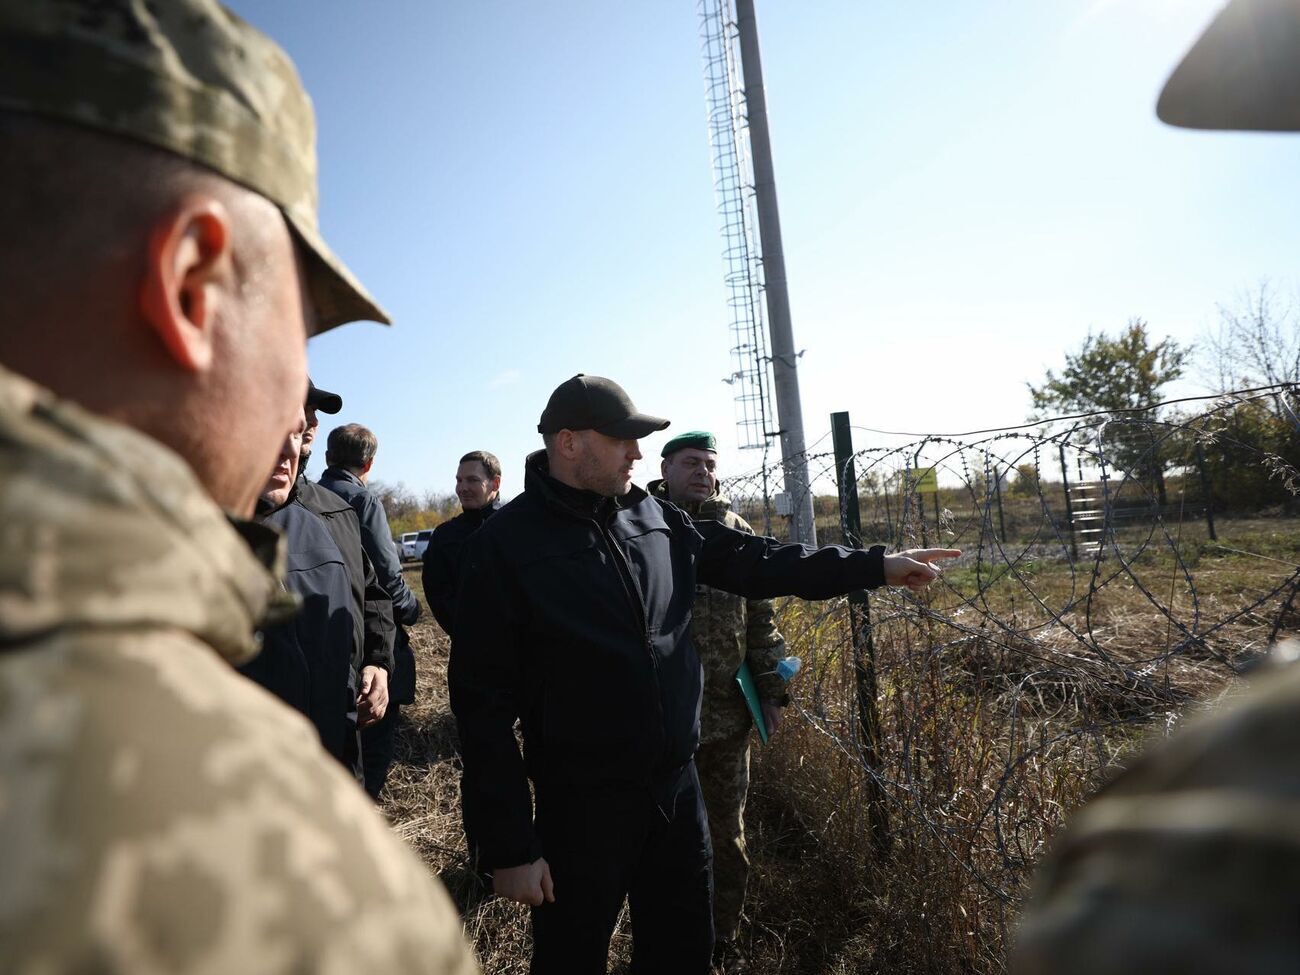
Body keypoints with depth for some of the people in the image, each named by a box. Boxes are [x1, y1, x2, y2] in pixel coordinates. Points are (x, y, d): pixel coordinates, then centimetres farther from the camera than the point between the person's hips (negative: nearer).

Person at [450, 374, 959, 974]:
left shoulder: (654, 518, 1)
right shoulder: (505, 544, -16)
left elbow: (752, 561, 9)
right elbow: (484, 703, -15)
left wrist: (875, 565, 7)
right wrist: (509, 847, -14)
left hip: (677, 785, 5)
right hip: (582, 808, -5)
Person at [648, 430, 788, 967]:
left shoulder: (735, 531, 5)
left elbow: (760, 619, 8)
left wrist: (772, 691, 6)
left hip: (728, 714, 3)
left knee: (727, 836, 16)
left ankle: (724, 943, 38)